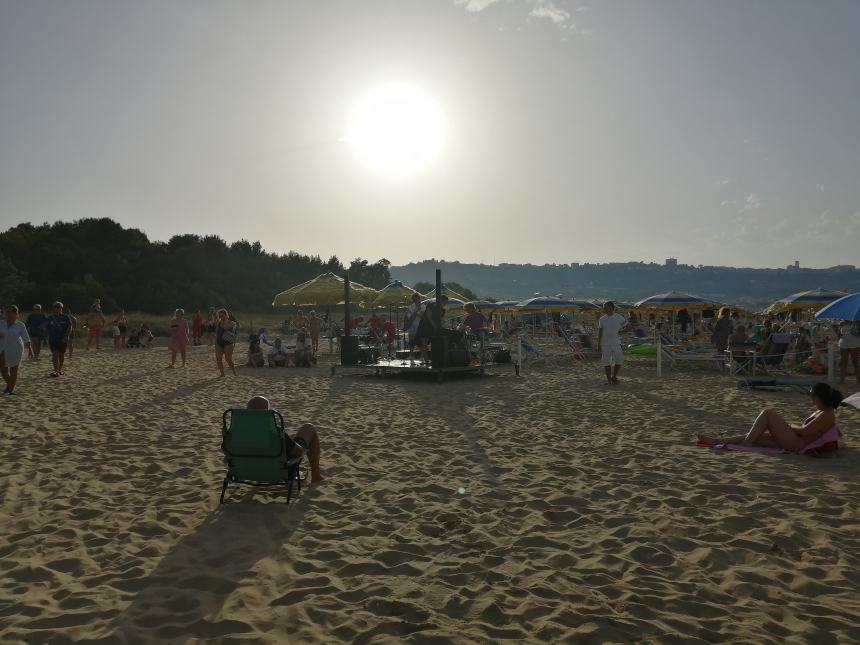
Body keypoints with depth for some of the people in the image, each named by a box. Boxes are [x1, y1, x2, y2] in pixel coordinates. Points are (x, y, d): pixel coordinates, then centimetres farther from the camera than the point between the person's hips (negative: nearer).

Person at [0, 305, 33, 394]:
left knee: (14, 370, 3)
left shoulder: (20, 325, -2)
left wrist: (29, 349, -3)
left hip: (15, 350, -2)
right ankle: (9, 385, 24)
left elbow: (26, 338, 1)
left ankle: (11, 388, 14)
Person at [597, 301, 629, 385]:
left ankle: (614, 377, 16)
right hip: (605, 344, 1)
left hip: (616, 343, -1)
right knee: (606, 362, 2)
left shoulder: (619, 318, -1)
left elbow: (628, 327, 9)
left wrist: (621, 332, -8)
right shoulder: (602, 319, 3)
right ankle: (609, 379, 15)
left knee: (619, 361, -6)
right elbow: (599, 332, 5)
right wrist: (598, 345, 1)